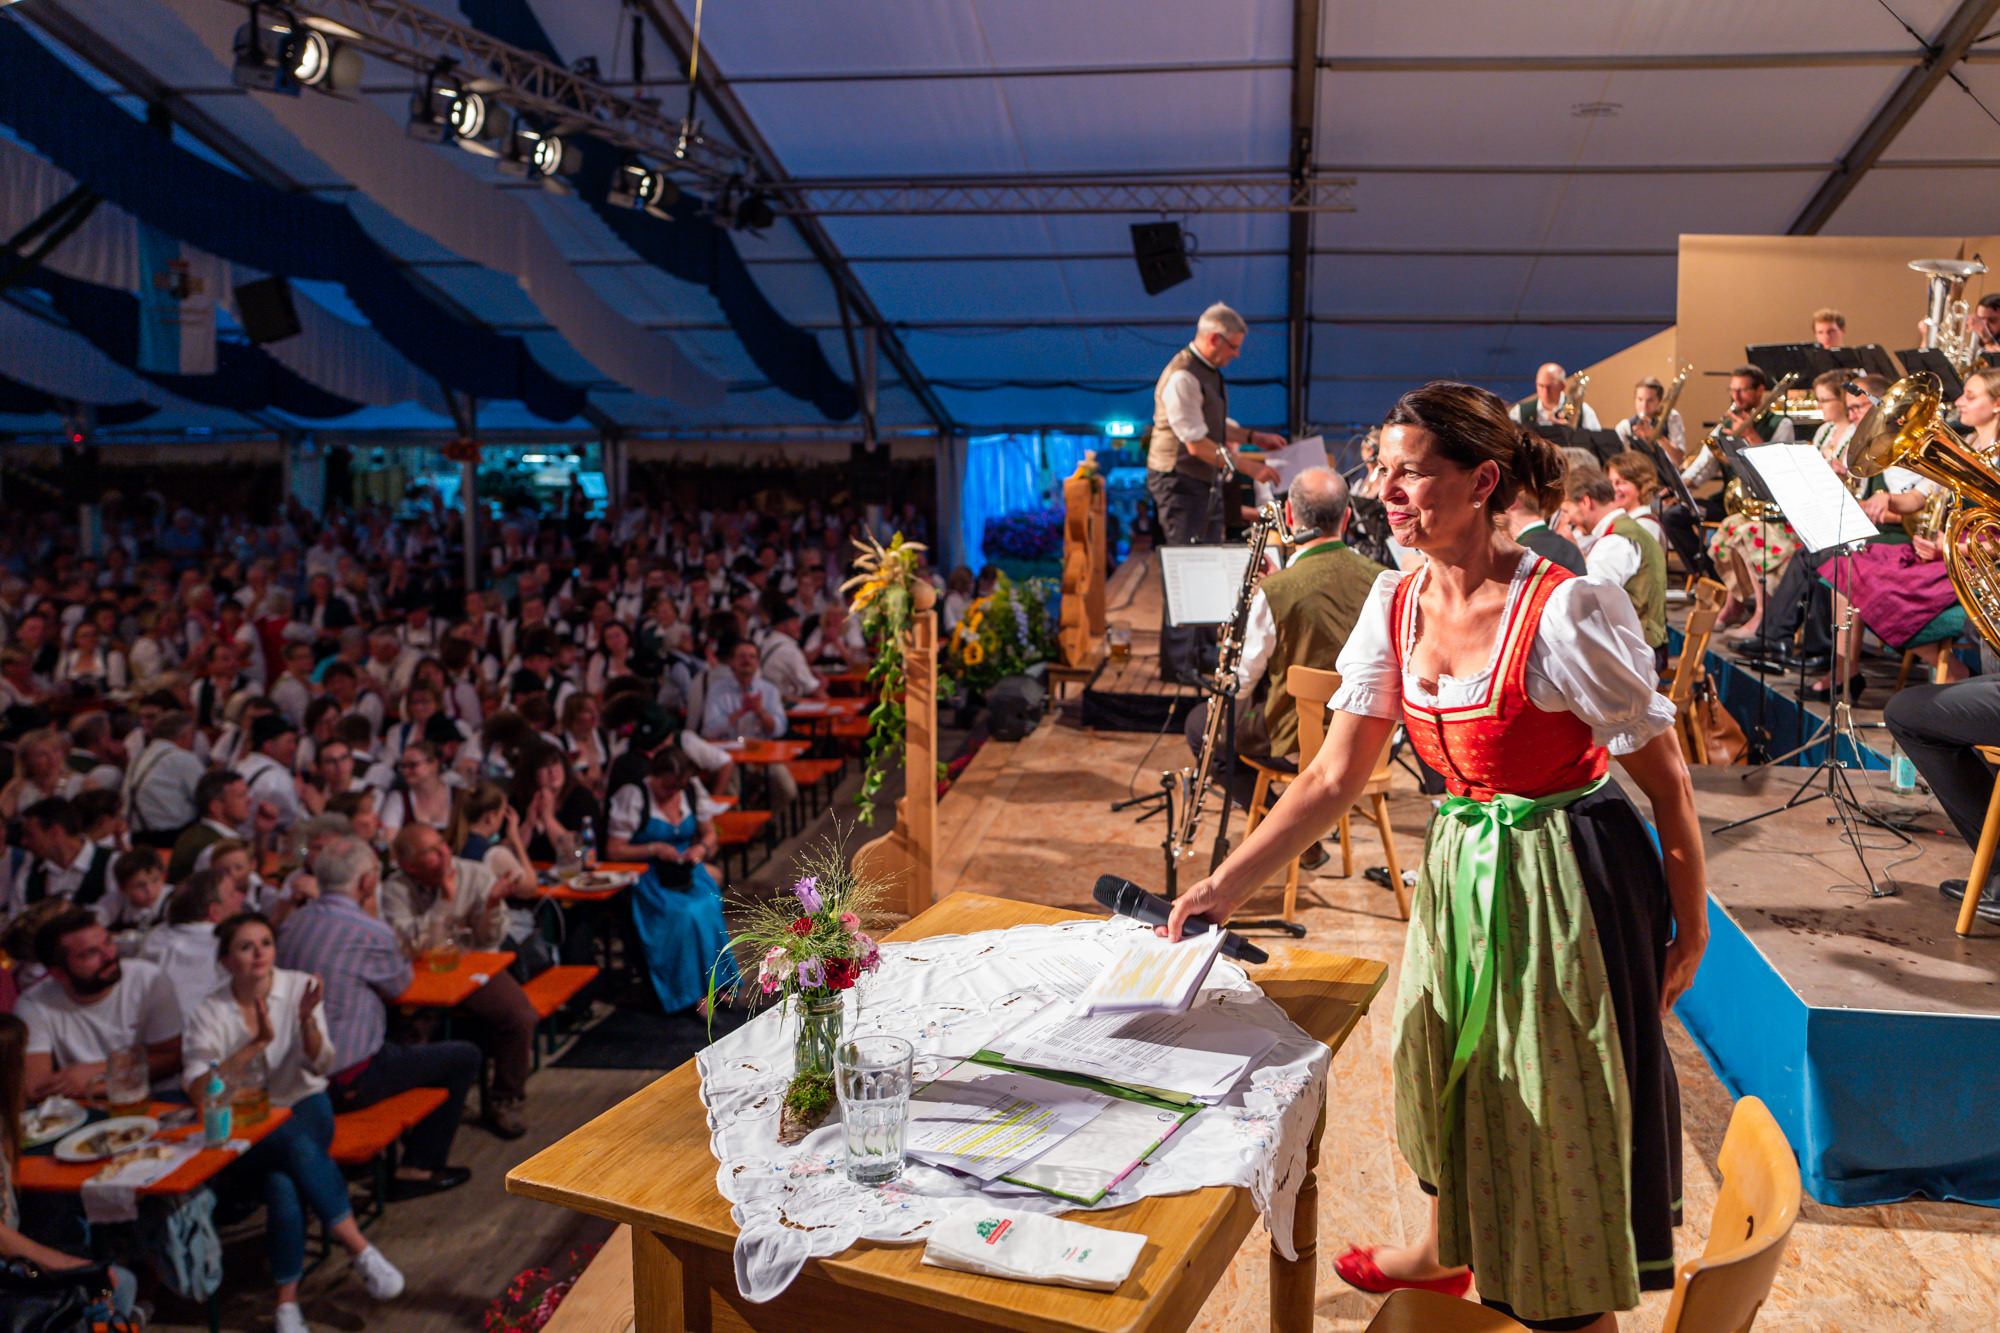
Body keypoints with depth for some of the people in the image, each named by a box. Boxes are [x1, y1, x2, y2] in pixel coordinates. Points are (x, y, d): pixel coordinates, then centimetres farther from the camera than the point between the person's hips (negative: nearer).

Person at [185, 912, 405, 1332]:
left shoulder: (298, 987, -1)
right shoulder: (208, 1014, -3)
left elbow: (321, 1066, -8)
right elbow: (197, 1090, -15)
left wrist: (307, 1021, -28)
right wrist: (257, 1043, -24)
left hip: (304, 1106, 1)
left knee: (284, 1182, -31)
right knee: (295, 1143, -34)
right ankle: (360, 1251, -25)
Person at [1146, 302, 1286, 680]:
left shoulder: (1209, 372, 12)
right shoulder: (1182, 377, -21)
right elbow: (1197, 444, -23)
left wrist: (1252, 436, 14)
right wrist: (1249, 467, -19)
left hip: (1206, 481, 10)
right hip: (1179, 482, -10)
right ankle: (1176, 667, 0)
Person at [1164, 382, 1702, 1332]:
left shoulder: (1566, 613, -23)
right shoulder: (1397, 604, -5)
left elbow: (1667, 782, -14)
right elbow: (1333, 778, -3)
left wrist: (1690, 932, -8)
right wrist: (1225, 886, -7)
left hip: (1567, 878, -6)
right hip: (1461, 868, 7)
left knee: (1559, 1117, 9)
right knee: (1452, 1075, 26)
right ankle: (1446, 1254, 55)